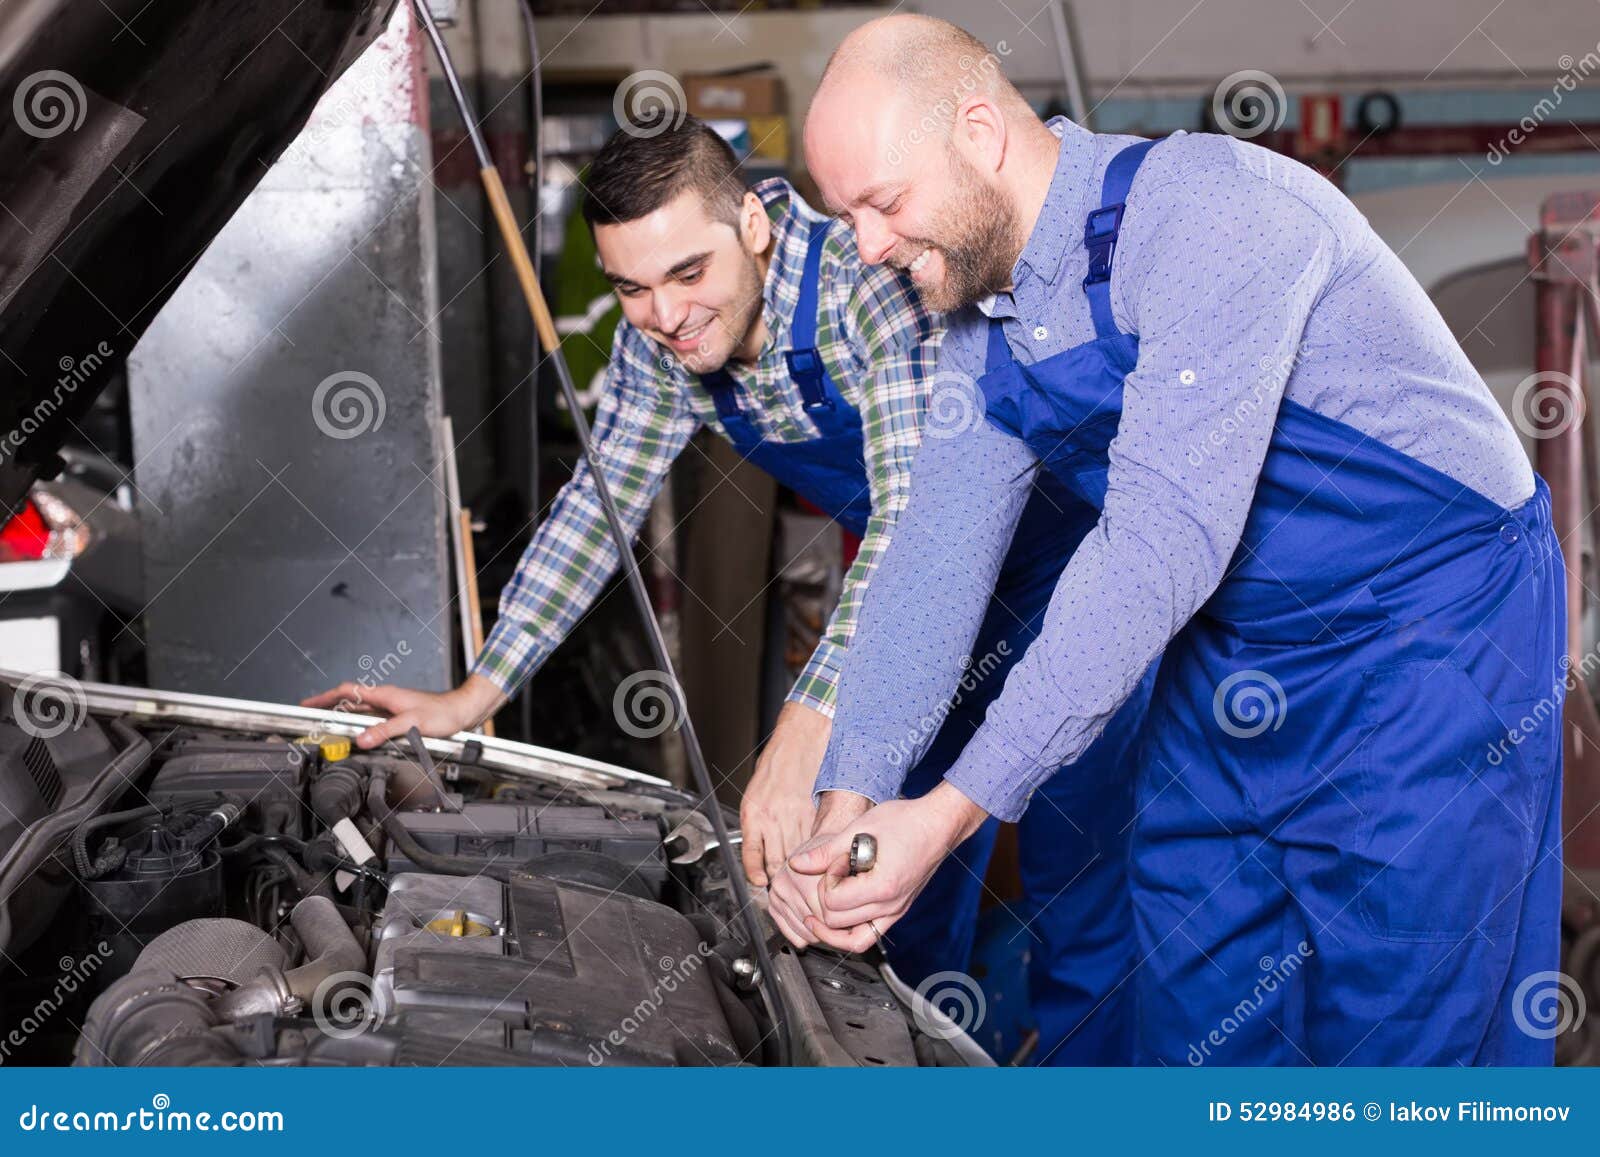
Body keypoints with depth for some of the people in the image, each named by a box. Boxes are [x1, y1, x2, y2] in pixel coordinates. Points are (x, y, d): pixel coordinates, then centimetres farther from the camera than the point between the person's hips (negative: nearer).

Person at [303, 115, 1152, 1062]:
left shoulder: (873, 281, -34)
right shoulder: (660, 339, -11)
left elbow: (917, 515, -43)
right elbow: (600, 501, 0)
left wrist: (810, 727, -52)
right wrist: (476, 694, -3)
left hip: (1060, 564, -6)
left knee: (1076, 901, -3)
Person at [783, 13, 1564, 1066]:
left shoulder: (1201, 206, -26)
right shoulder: (982, 328, 2)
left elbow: (1162, 544, -32)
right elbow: (935, 555, 1)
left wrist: (956, 808, -32)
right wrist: (850, 803, -11)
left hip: (1432, 635, -8)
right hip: (1230, 659, 8)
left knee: (1392, 1045, -2)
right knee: (1191, 1029, 12)